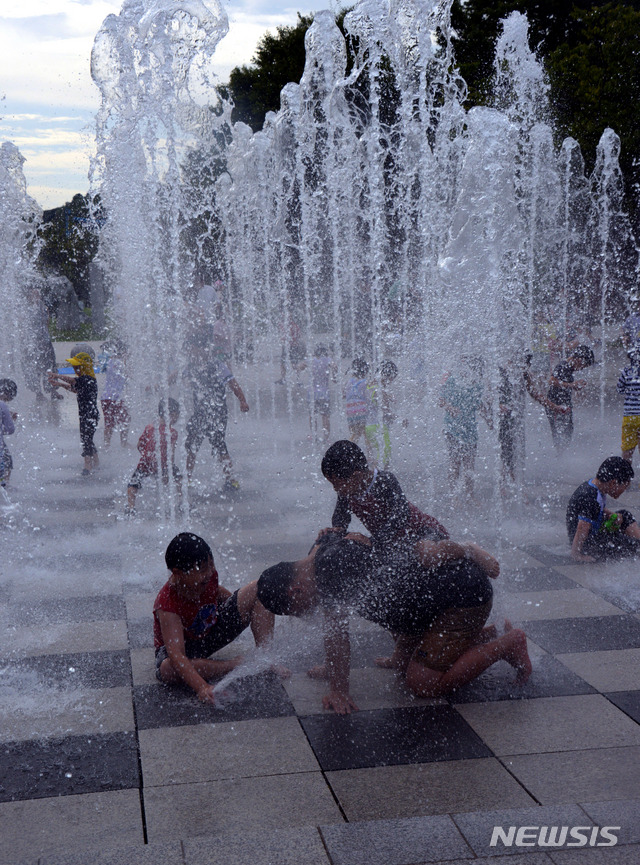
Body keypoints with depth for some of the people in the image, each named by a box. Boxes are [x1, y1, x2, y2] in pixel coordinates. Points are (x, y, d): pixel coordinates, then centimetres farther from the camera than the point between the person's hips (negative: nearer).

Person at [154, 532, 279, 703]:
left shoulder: (208, 575, -18)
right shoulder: (167, 605, -36)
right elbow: (176, 655, -44)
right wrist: (201, 688, -56)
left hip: (213, 630, 5)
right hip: (183, 644, -5)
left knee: (259, 589, -8)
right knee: (167, 670, -42)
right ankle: (239, 665, -28)